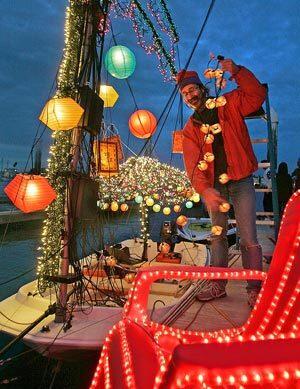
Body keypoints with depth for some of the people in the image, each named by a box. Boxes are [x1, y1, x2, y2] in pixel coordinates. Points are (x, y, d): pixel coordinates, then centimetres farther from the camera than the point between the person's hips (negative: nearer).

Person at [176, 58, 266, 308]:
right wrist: (204, 189, -25)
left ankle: (255, 289, 9)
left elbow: (257, 95, -10)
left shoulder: (229, 104, 4)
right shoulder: (190, 128, 5)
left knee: (248, 238, -6)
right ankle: (218, 285, 24)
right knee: (217, 236, 11)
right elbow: (193, 164, -8)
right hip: (213, 186, 3)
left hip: (240, 181, -3)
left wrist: (236, 72, -21)